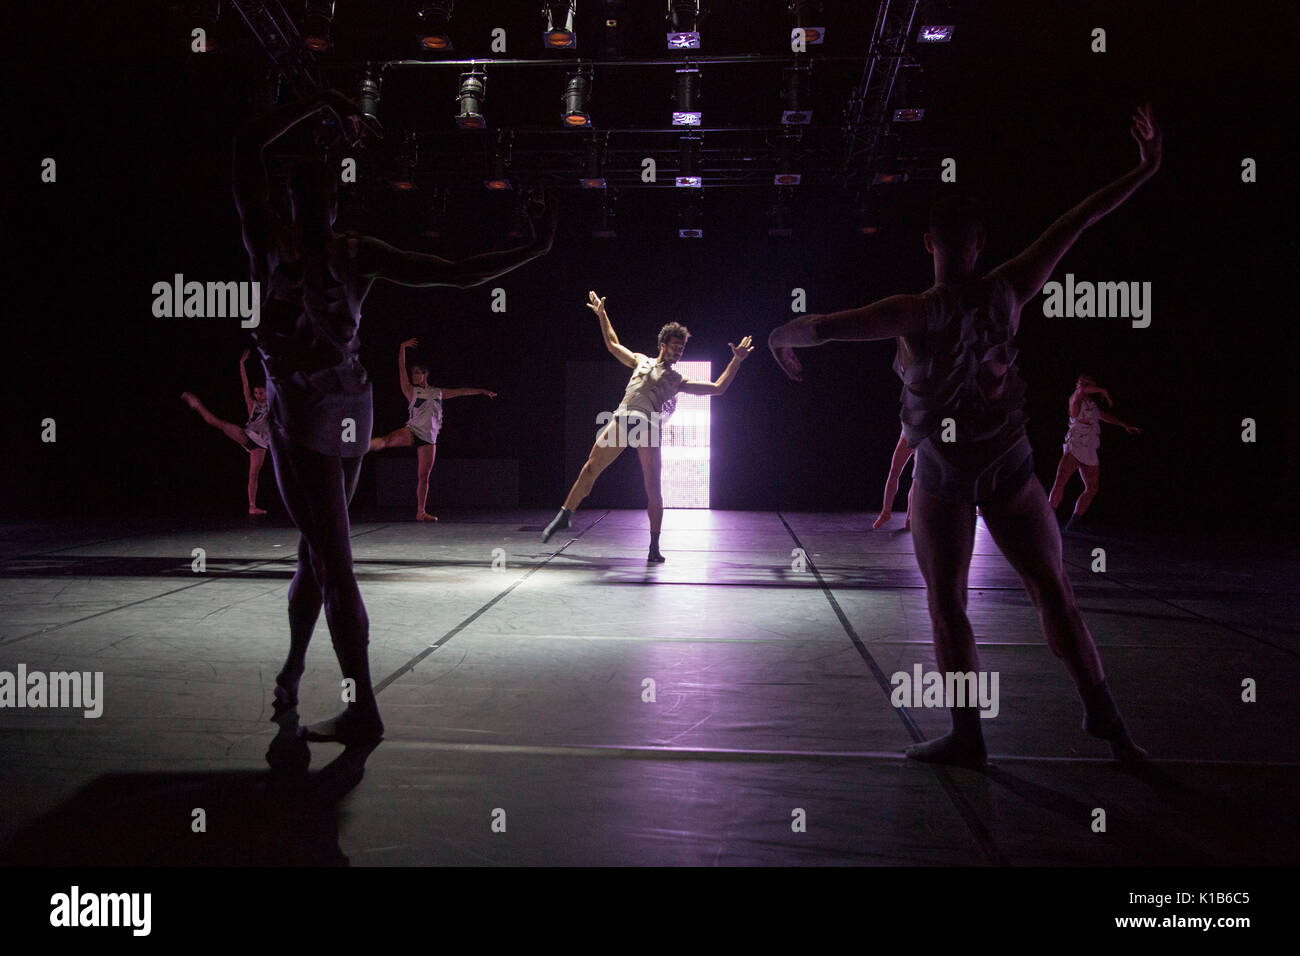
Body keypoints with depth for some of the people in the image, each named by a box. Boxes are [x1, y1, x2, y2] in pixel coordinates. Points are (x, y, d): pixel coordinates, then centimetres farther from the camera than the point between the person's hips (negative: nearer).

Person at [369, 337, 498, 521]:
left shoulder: (438, 392, 16)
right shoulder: (411, 390, 6)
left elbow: (461, 392, 25)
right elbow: (401, 369, -6)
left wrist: (483, 391, 30)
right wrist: (403, 348, -17)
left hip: (429, 438, 3)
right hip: (412, 431, -3)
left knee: (424, 477, 3)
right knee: (389, 440, -36)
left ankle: (420, 512, 7)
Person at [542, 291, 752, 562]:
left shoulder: (679, 381, 22)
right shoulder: (641, 361, 26)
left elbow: (717, 388, 19)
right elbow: (613, 345, 36)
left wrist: (736, 361, 15)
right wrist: (602, 314, 36)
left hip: (648, 427, -1)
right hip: (622, 418, 1)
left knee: (652, 489, -5)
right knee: (590, 469, -6)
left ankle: (654, 547, 1)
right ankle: (564, 515, 6)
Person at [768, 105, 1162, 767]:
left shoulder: (916, 313, -15)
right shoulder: (1007, 291, -7)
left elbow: (824, 326, -16)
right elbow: (1077, 223, -1)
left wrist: (781, 336, 5)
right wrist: (1145, 169, 6)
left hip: (942, 470, -3)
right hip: (1009, 464, 3)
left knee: (945, 600, 5)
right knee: (1051, 589, 9)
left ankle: (967, 736, 6)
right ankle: (1103, 715, 10)